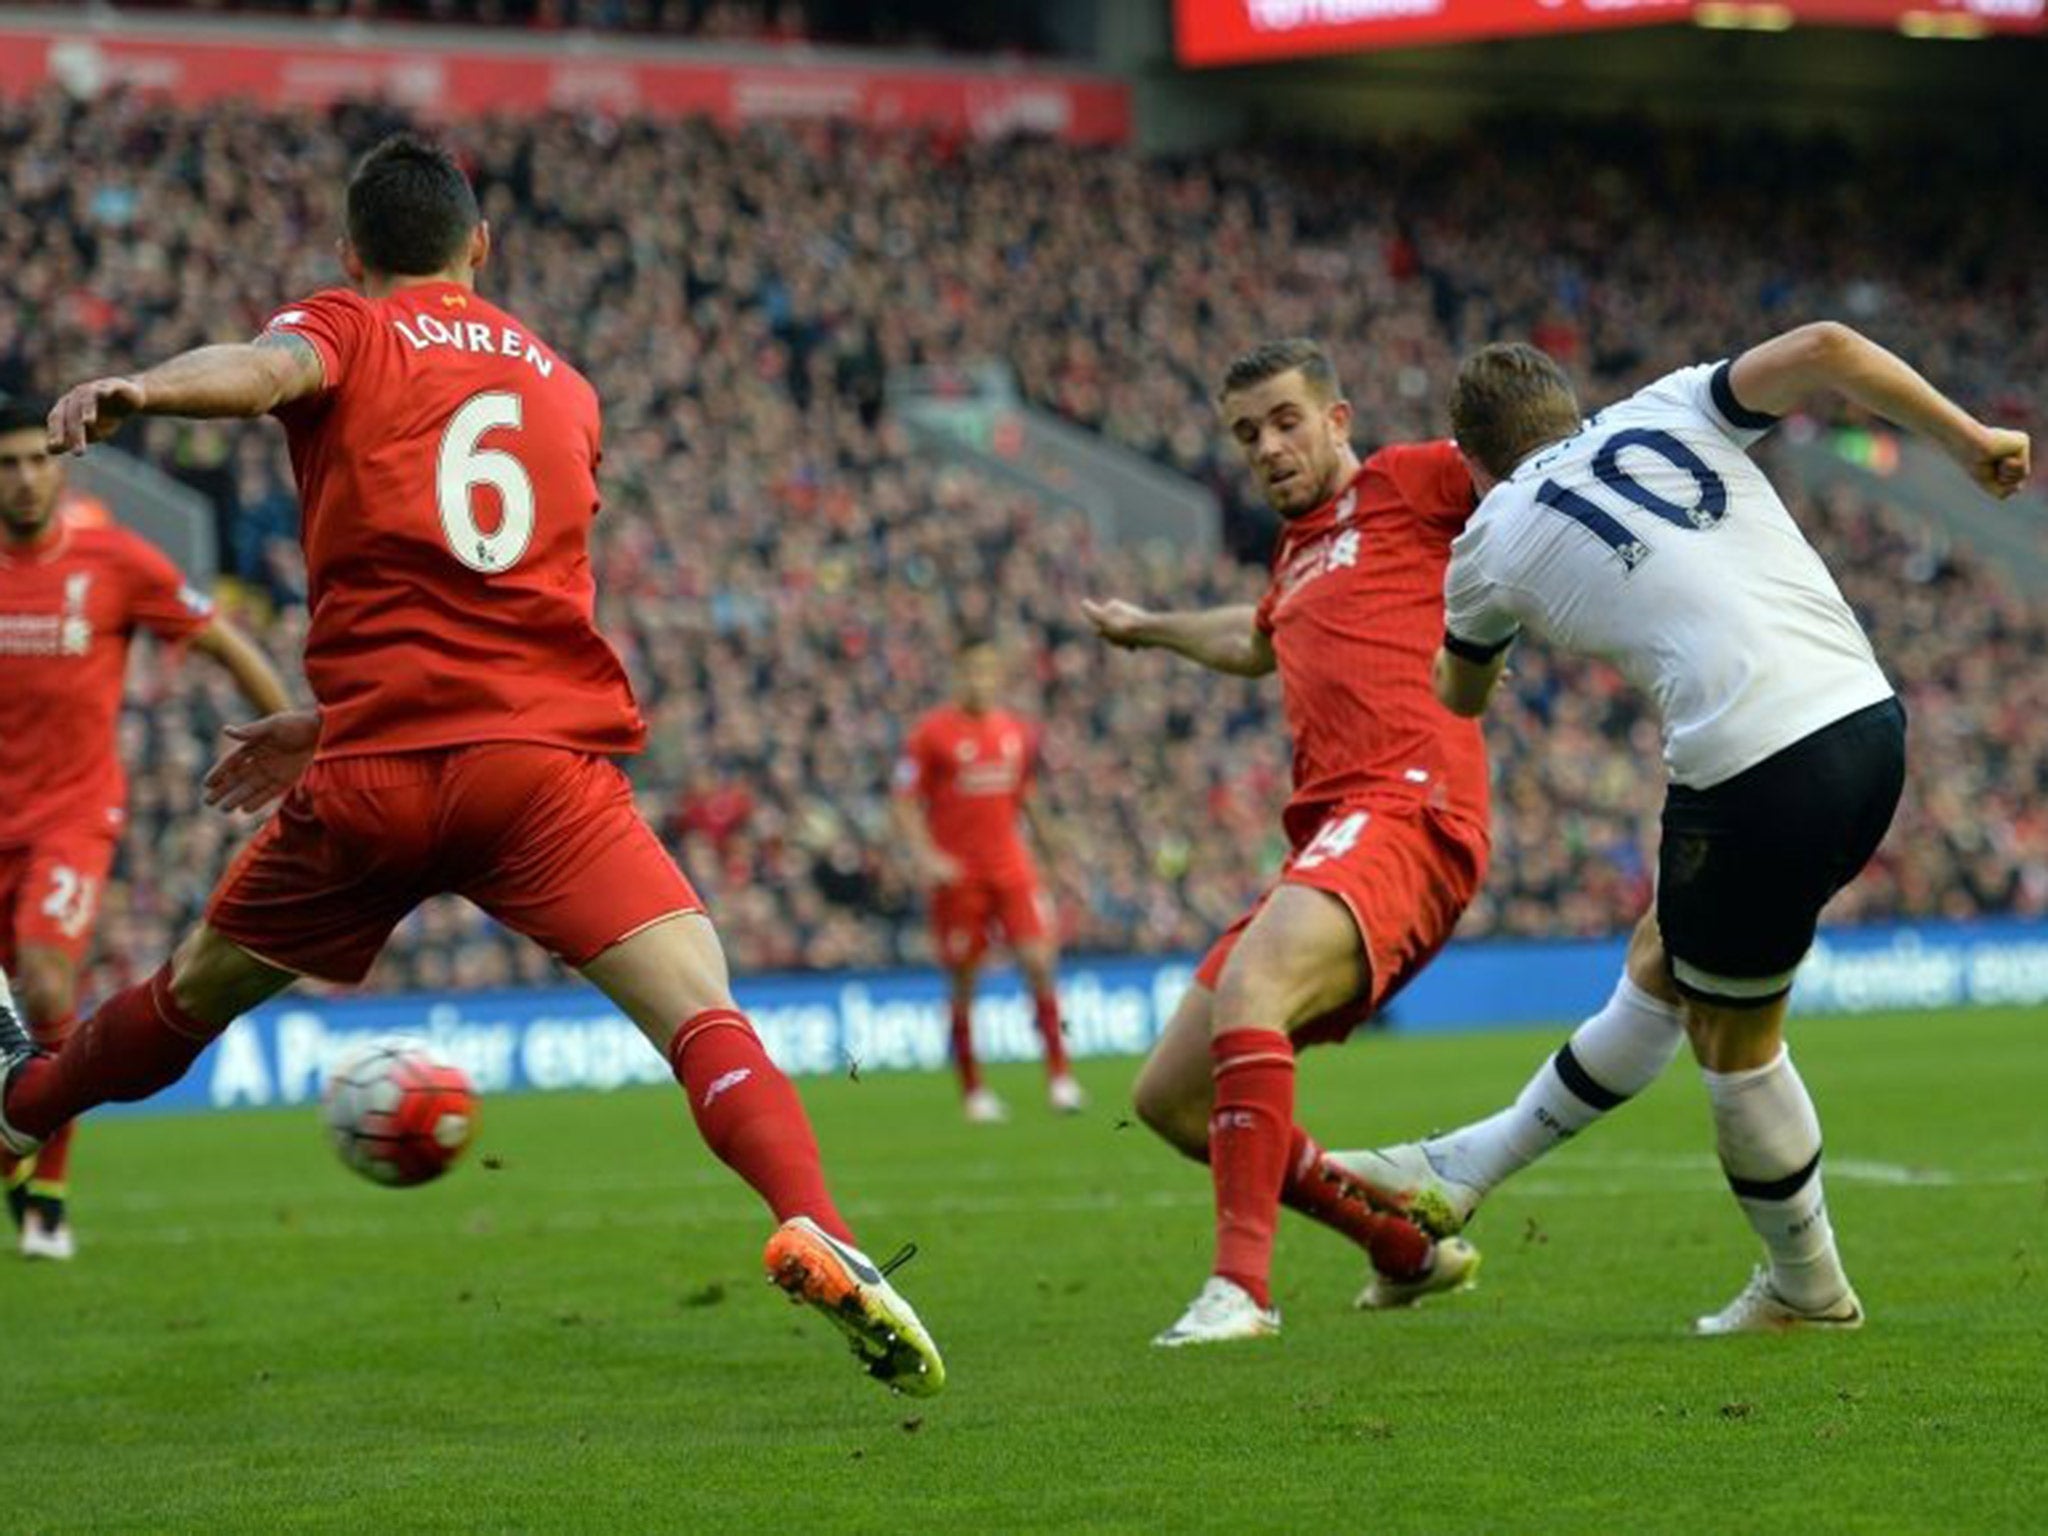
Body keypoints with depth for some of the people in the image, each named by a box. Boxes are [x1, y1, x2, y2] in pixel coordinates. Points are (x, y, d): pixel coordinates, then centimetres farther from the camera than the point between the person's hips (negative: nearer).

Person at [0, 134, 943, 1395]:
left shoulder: (345, 331, 9)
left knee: (197, 995, 22)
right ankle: (812, 1227, -38)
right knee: (704, 1013, -13)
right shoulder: (564, 387, 22)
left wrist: (135, 389, -38)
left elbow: (267, 368, -18)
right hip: (551, 765, 1)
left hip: (376, 772, -1)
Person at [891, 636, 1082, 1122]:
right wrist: (925, 858, -18)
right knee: (963, 983, 1)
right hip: (957, 876, -3)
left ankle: (1059, 1074, -4)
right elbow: (903, 806, -5)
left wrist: (1047, 839, 20)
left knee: (1039, 961, -11)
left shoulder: (1017, 732, 9)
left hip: (1011, 867, 3)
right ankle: (972, 1090, 13)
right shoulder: (931, 734, -5)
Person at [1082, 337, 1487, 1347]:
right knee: (1168, 1100, 9)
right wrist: (1150, 629, 66)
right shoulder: (1298, 553, 28)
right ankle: (1409, 1252, 23)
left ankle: (1241, 1286, -43)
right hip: (1327, 837, 9)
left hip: (1405, 809, -9)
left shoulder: (1404, 482, 5)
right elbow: (1259, 639, 52)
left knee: (1250, 980, -36)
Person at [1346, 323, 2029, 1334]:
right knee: (1659, 973, 18)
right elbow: (1825, 349, -2)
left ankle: (1807, 1290, 30)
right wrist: (1970, 438, 6)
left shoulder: (1494, 540, 9)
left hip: (1756, 776, -6)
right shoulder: (1672, 409, 15)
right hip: (1867, 720, 6)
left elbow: (1456, 699, 30)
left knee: (1734, 1042, 16)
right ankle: (1460, 1173, 32)